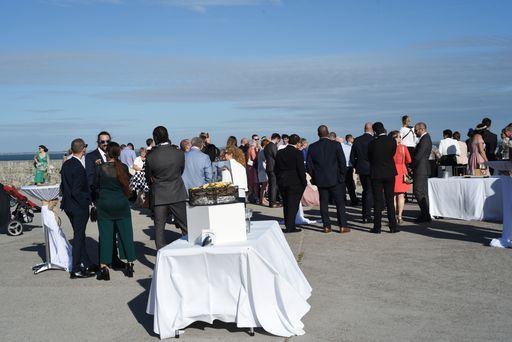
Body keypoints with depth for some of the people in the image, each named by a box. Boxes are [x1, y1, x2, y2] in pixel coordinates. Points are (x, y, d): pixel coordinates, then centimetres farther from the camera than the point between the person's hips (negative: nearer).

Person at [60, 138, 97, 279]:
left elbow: (63, 186, 11)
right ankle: (75, 269, 9)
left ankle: (87, 264, 29)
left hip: (68, 205, 9)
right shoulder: (79, 168, -23)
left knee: (79, 235, 18)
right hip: (79, 207, -9)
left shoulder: (66, 164, 3)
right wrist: (87, 199, -10)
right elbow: (76, 192, -24)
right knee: (78, 236, 2)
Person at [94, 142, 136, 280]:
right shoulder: (123, 167, -5)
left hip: (104, 204, -1)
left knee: (105, 235, 4)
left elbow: (96, 184, 2)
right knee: (126, 233, 10)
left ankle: (104, 268, 4)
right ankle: (130, 264, 17)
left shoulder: (100, 168, -9)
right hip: (122, 204, 1)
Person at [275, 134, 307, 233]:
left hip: (282, 183, 6)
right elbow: (301, 169, -13)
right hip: (295, 183, -6)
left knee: (286, 204, 14)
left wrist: (279, 180, 16)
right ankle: (290, 227, -2)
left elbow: (276, 169, 10)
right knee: (293, 204, -1)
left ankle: (288, 225, 19)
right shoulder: (297, 153, -12)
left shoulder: (279, 153, 7)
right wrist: (304, 182, -5)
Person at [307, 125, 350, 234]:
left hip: (320, 180, 2)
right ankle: (342, 226, 4)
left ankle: (326, 226, 8)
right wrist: (342, 175, 6)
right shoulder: (336, 144, -7)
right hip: (335, 179, -2)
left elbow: (309, 164, 2)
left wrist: (314, 176, 14)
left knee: (323, 203, 7)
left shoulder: (312, 147, -1)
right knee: (340, 202, 5)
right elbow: (342, 161, -6)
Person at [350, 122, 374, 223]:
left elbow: (352, 156, 3)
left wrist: (356, 166, 15)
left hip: (361, 169, 5)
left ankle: (365, 214, 22)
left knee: (365, 191, 18)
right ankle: (367, 216, 1)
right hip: (371, 169, -5)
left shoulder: (357, 140, 0)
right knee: (370, 192, 2)